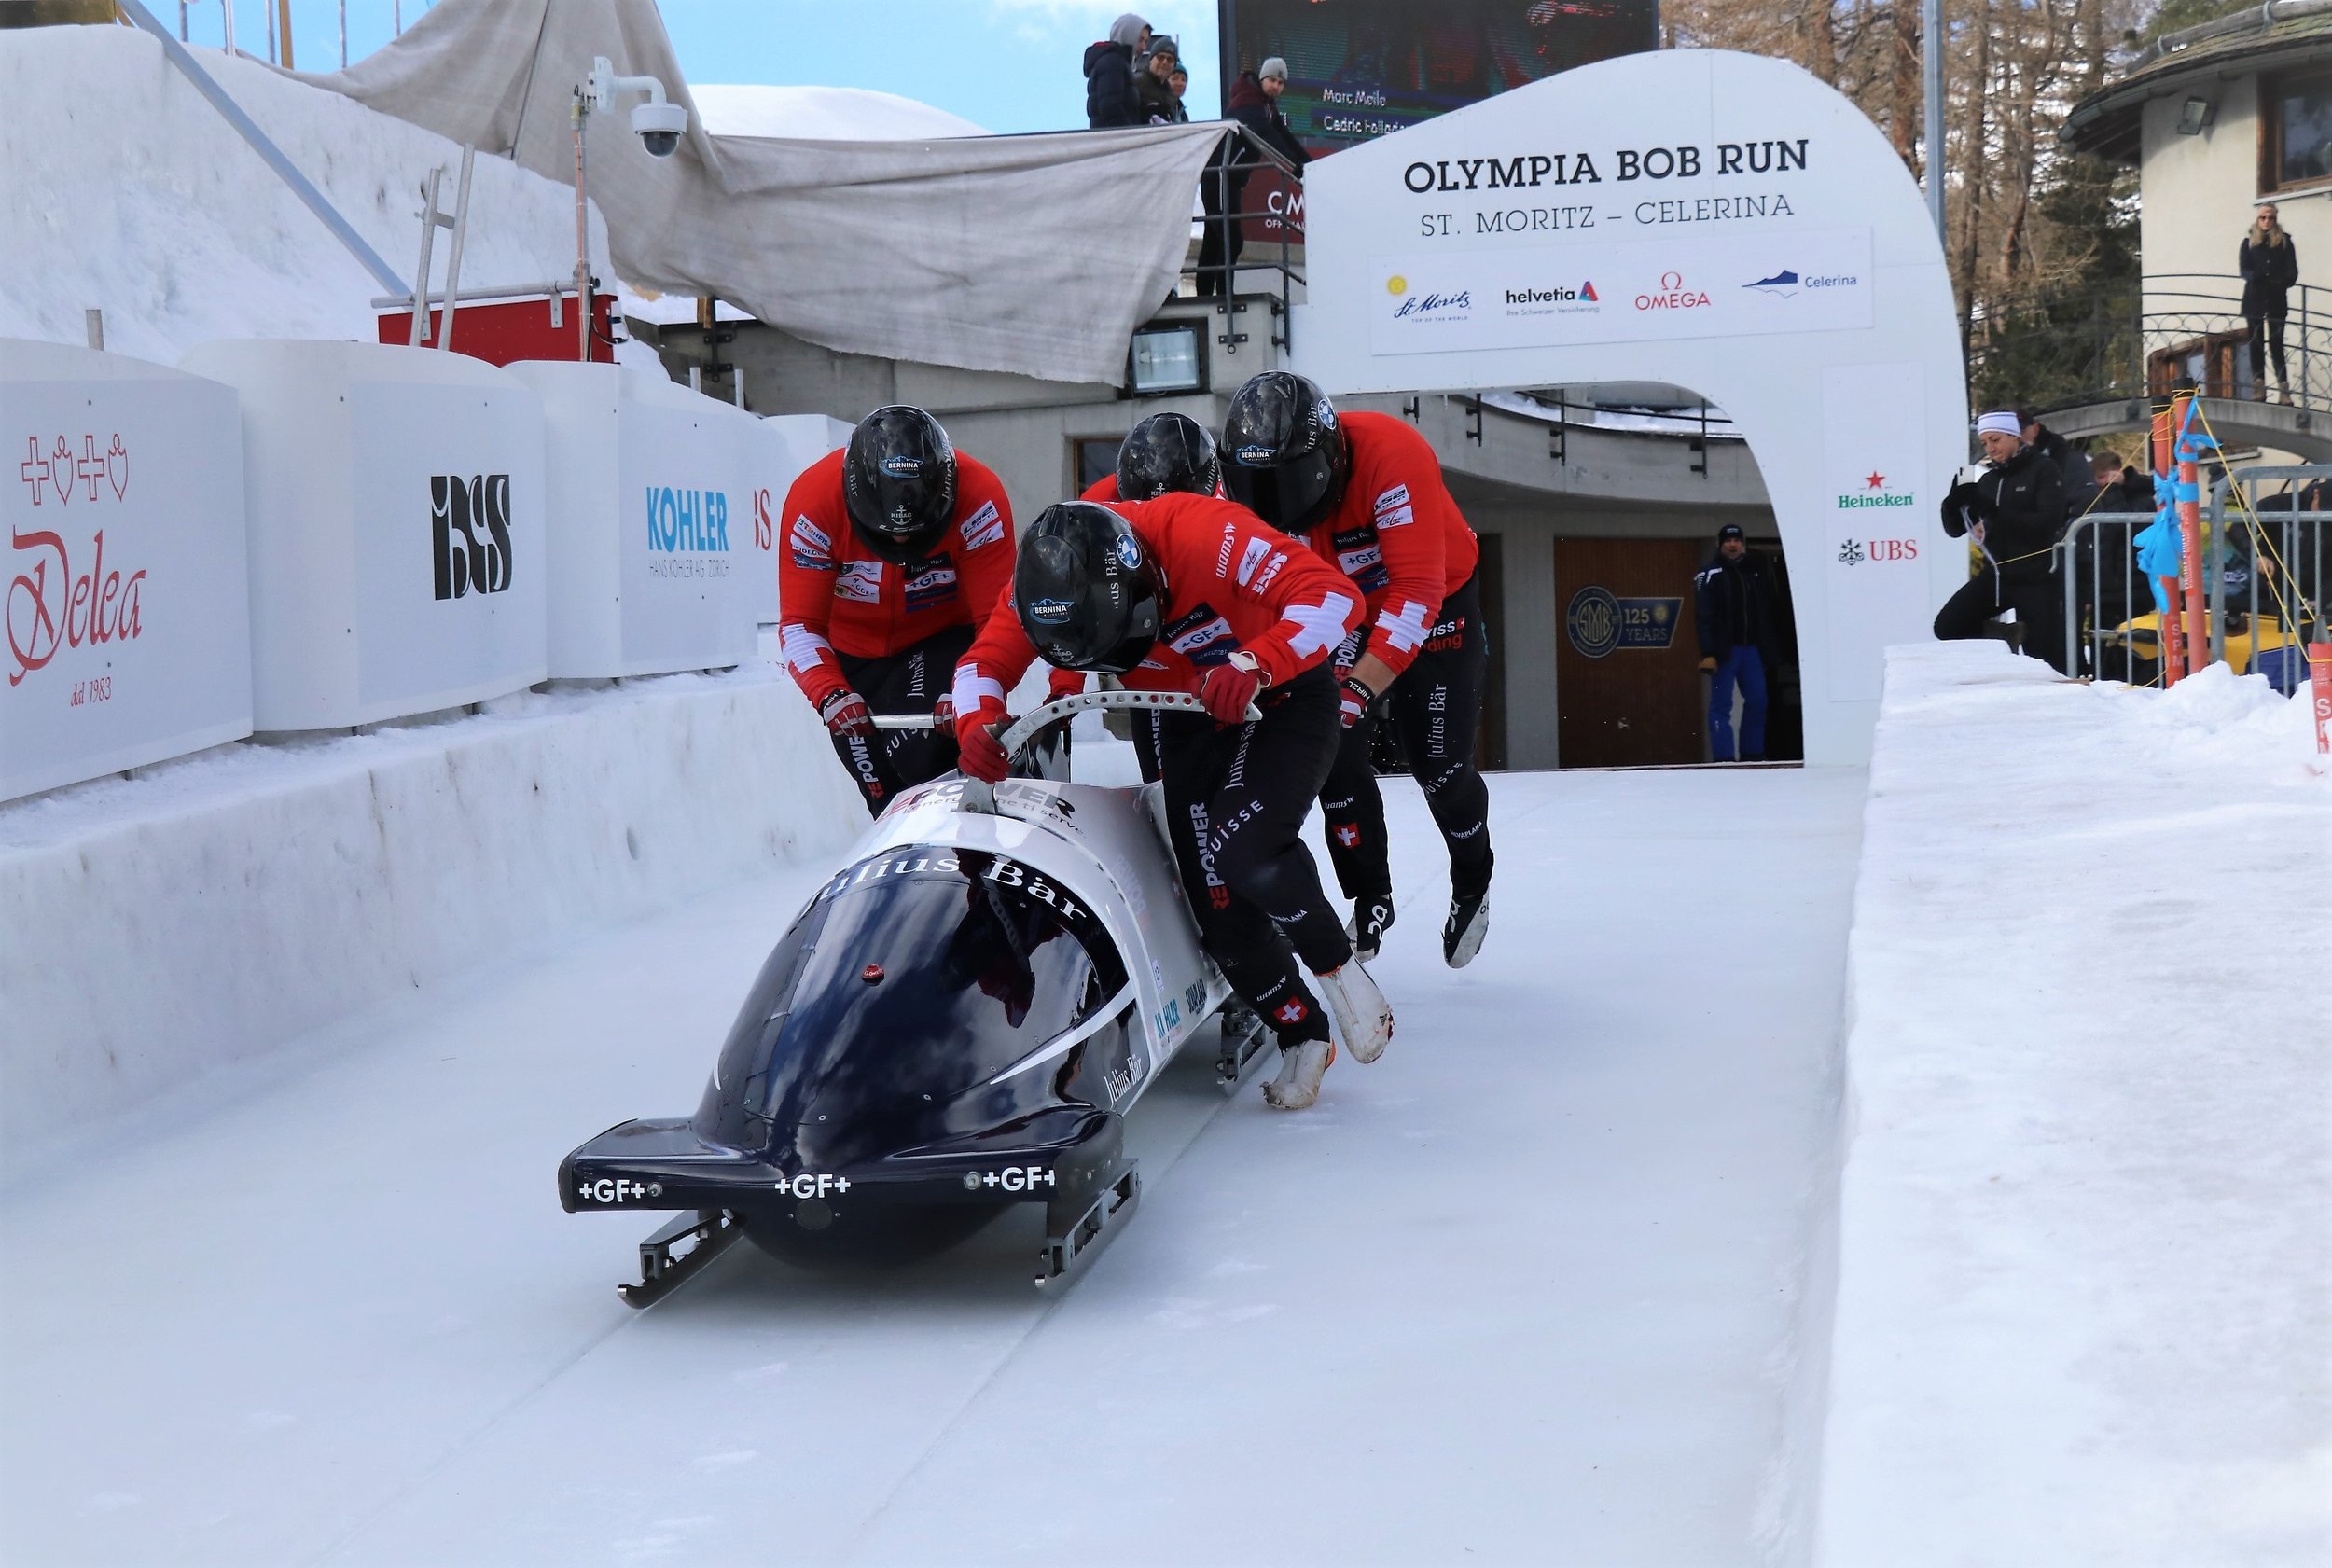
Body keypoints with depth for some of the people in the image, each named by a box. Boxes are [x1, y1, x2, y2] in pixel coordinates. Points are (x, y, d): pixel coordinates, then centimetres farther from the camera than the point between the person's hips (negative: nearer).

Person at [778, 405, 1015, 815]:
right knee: (885, 794, -1)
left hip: (942, 643, -2)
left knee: (922, 754, -28)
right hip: (854, 654, 2)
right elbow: (799, 623, -23)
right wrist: (830, 695, -41)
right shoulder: (814, 501, -26)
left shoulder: (980, 498, -28)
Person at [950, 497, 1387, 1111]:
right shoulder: (1048, 578, -19)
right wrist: (980, 726, -33)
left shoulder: (1200, 533, -35)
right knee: (1217, 906, -3)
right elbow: (983, 662, -11)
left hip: (1283, 699, -5)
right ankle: (1303, 1036, 18)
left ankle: (1338, 966, -1)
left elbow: (1335, 595, -37)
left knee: (1244, 851, -27)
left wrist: (1252, 667, -51)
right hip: (1191, 723, 5)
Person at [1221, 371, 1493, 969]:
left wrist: (1364, 682, -47)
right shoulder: (1245, 491, -23)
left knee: (1438, 765, -3)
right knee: (1334, 754, -10)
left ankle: (1472, 884, 27)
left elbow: (1418, 589, -41)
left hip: (1439, 605, -4)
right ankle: (1370, 902, 10)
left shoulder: (1390, 454, -38)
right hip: (1342, 615, 4)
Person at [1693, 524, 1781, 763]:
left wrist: (1768, 648, 7)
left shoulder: (1756, 572, 12)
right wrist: (1707, 653, -18)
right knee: (1721, 704, -5)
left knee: (1757, 700, 5)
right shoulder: (1709, 575, -3)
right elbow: (1703, 617, -10)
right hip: (1724, 650, -5)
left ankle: (1753, 753, 16)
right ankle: (1723, 758, -5)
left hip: (1752, 648, 5)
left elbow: (1770, 613, 14)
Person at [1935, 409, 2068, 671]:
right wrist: (1960, 493, -10)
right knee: (1948, 625, -2)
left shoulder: (2042, 469, -5)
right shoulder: (1987, 477, 10)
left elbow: (2049, 521, -18)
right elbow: (1954, 528, 10)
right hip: (1997, 573, 6)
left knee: (2044, 655, -6)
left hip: (2036, 576, -6)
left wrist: (1995, 523, -19)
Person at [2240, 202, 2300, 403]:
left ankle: (2284, 390, -8)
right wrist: (2256, 277, -23)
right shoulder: (2249, 242, 10)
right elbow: (2244, 269, -1)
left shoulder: (2285, 241, 9)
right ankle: (2258, 389, 0)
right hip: (2254, 298, 1)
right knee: (2256, 343, 0)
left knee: (2276, 343, -6)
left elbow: (2292, 271, 1)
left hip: (2277, 299, -1)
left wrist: (2281, 283, -21)